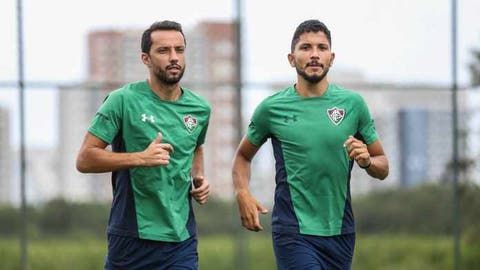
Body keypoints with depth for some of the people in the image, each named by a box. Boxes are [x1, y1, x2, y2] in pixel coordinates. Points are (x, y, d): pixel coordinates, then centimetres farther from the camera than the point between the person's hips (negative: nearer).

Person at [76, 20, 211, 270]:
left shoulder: (200, 109, 8)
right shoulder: (124, 101, -7)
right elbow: (84, 160, -11)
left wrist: (198, 178, 9)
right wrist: (140, 158, -22)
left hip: (181, 240, 3)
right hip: (131, 238, -3)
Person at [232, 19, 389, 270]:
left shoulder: (353, 104, 5)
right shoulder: (271, 108, 1)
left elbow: (382, 169, 12)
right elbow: (243, 156, 16)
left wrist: (366, 160, -11)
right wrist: (243, 194, -3)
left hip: (340, 231, 3)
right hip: (293, 232, -3)